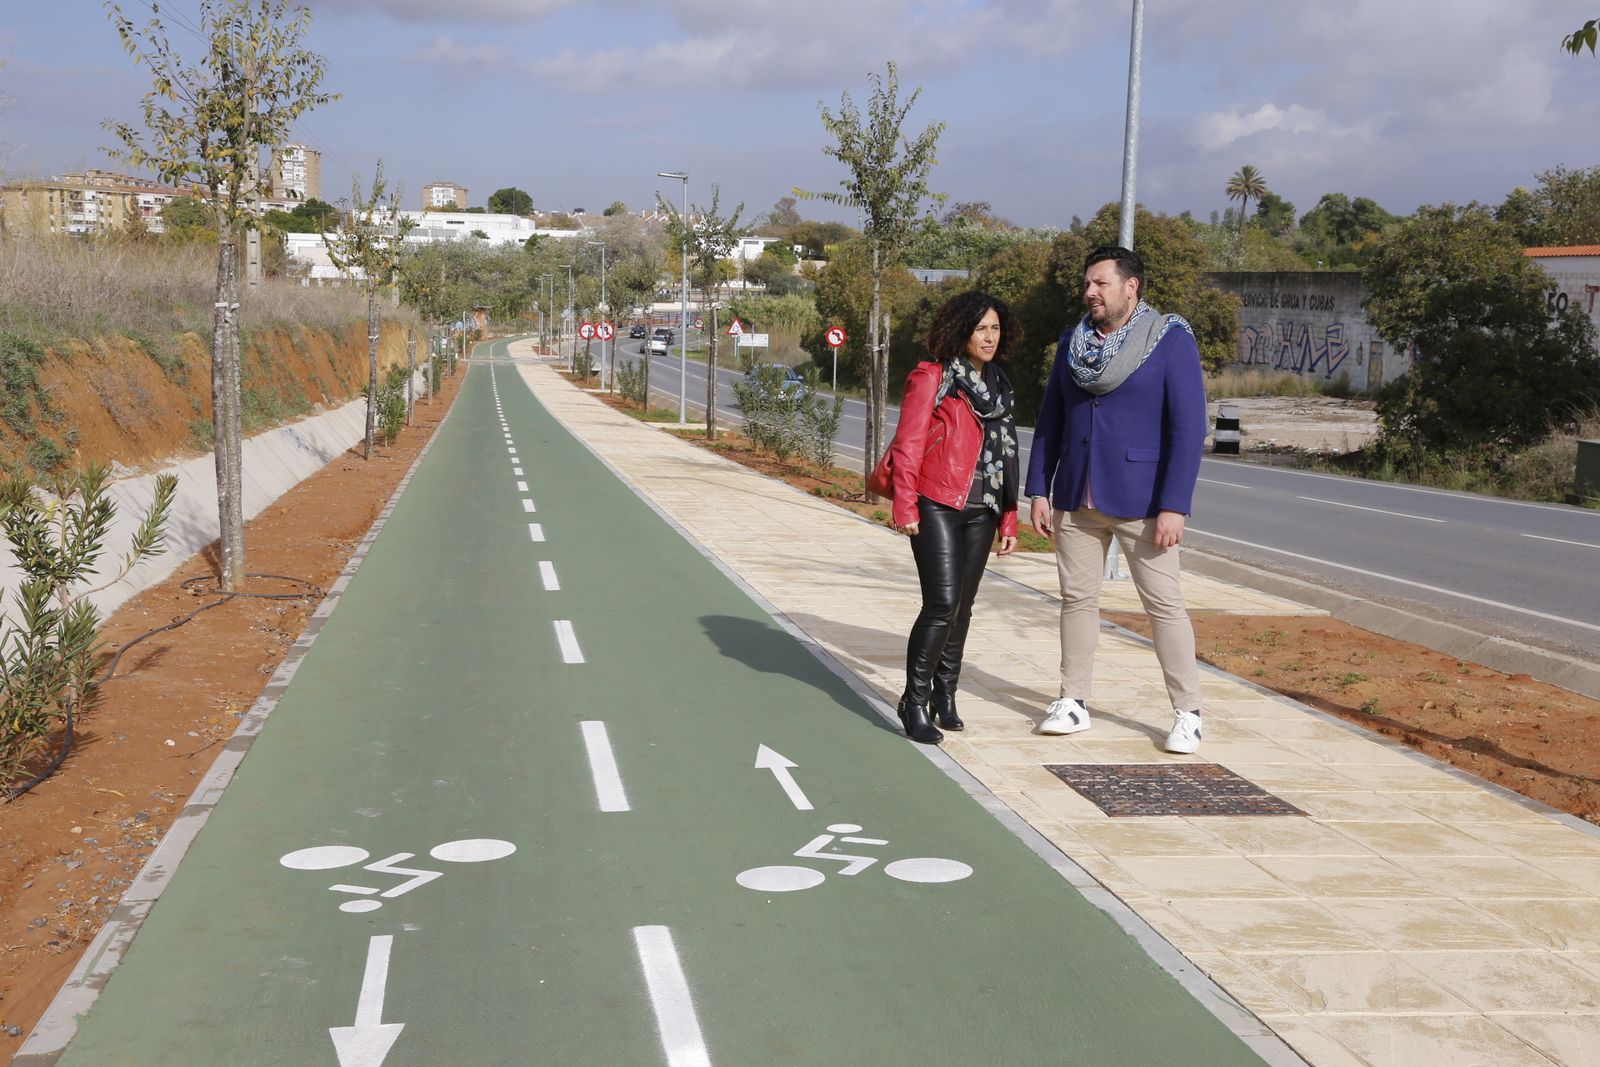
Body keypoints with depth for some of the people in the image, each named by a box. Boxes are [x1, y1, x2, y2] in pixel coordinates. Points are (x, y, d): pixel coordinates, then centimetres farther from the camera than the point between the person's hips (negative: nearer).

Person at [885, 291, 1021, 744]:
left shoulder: (999, 384, 16)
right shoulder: (933, 376, -4)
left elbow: (1006, 453, 18)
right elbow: (908, 444, -8)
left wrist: (1009, 517, 15)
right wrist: (905, 506, -14)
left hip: (980, 511, 6)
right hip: (937, 506, -6)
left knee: (962, 607, 10)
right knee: (942, 604, -12)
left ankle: (944, 696, 22)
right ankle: (915, 702, -1)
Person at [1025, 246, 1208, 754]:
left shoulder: (1172, 340, -7)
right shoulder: (1072, 343, 8)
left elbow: (1188, 427, -12)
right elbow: (1049, 422, 13)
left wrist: (1174, 506, -17)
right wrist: (1039, 491, 6)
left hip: (1139, 499, -5)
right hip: (1077, 499, 5)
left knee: (1164, 602, -2)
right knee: (1077, 596, 8)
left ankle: (1188, 712, 6)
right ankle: (1073, 702, 19)